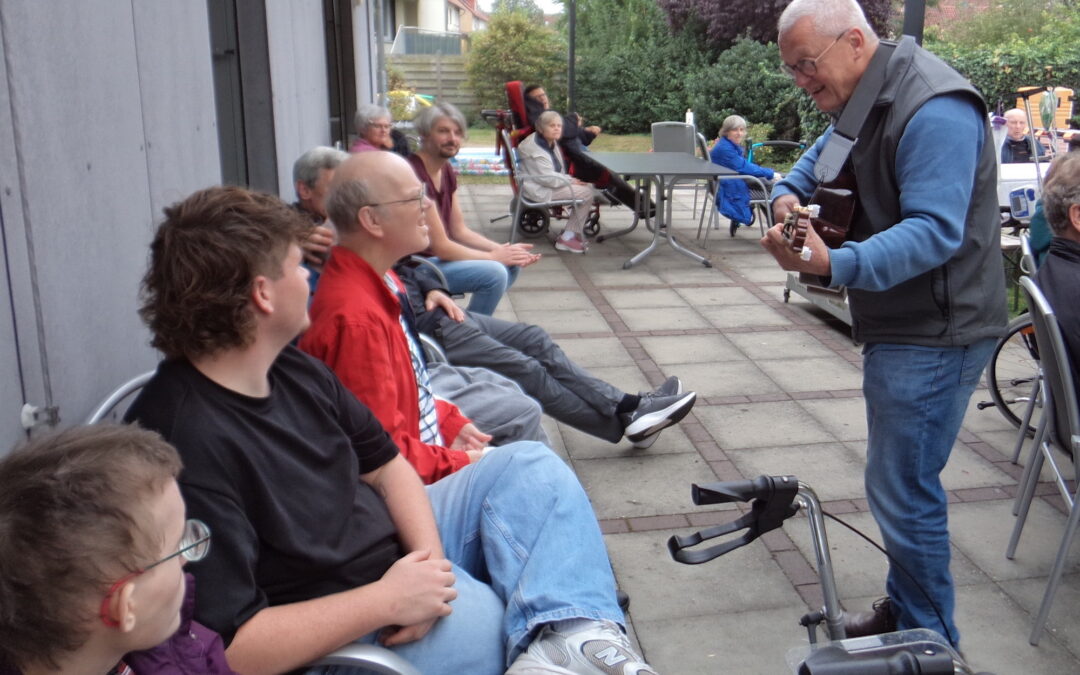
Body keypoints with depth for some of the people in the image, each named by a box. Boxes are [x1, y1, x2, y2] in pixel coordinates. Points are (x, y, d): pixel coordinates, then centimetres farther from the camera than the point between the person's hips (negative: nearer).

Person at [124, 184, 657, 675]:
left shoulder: (293, 370, 1)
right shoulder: (185, 439, -27)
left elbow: (385, 466, 9)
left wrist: (429, 555, -10)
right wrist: (388, 600, -24)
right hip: (337, 626, -9)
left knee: (529, 467, 1)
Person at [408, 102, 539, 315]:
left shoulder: (446, 170, 7)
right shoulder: (414, 173, -23)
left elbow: (460, 231, 11)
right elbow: (440, 246, -22)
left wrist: (503, 250, -4)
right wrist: (493, 256, -11)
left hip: (435, 257, 10)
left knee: (511, 265, 6)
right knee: (494, 272, -22)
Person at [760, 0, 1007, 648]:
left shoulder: (934, 111, -21)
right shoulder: (862, 102, 12)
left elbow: (934, 231, -30)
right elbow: (818, 158, 23)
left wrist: (833, 265, -44)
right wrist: (789, 194, 0)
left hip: (933, 334, -10)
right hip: (896, 324, 10)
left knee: (903, 492, -6)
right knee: (901, 481, 18)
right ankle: (903, 609, 34)